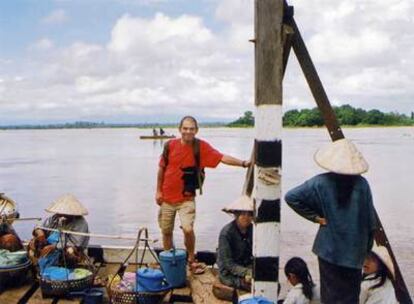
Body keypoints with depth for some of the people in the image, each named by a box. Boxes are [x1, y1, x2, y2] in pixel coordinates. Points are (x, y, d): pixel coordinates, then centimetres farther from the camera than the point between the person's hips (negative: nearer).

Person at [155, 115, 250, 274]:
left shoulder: (201, 146, -10)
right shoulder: (170, 145, -6)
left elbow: (222, 158, -20)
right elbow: (161, 168, 5)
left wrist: (243, 163, -33)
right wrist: (158, 191, 6)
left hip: (186, 198, -2)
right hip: (167, 197, 2)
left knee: (188, 229, -17)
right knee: (166, 231, 11)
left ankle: (191, 260, 9)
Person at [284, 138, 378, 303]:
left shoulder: (321, 182, -11)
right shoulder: (361, 184, -9)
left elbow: (291, 197, -13)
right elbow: (370, 219, -3)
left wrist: (314, 216, -6)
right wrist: (367, 246, 10)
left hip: (329, 248, -1)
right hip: (354, 249, 1)